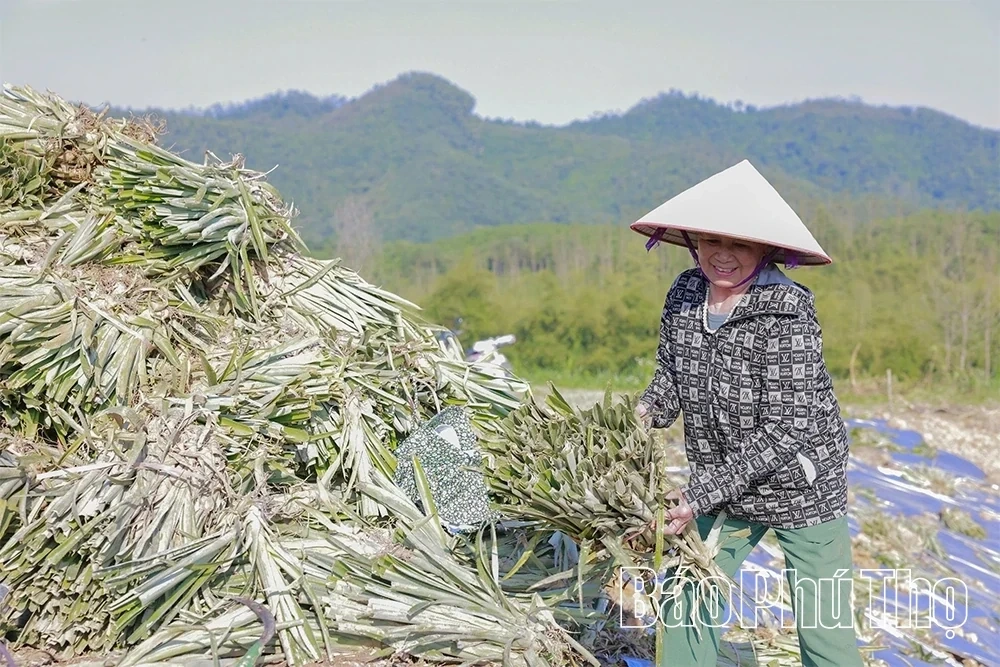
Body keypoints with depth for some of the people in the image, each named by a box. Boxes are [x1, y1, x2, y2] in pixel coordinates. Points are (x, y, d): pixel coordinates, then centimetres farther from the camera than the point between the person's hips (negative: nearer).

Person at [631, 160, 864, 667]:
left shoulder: (786, 315, -24)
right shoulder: (684, 295, -6)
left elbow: (787, 430, -25)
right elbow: (670, 373, 9)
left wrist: (702, 493, -26)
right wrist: (646, 411, -12)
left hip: (801, 489, -5)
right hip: (719, 489, 6)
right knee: (685, 608, 9)